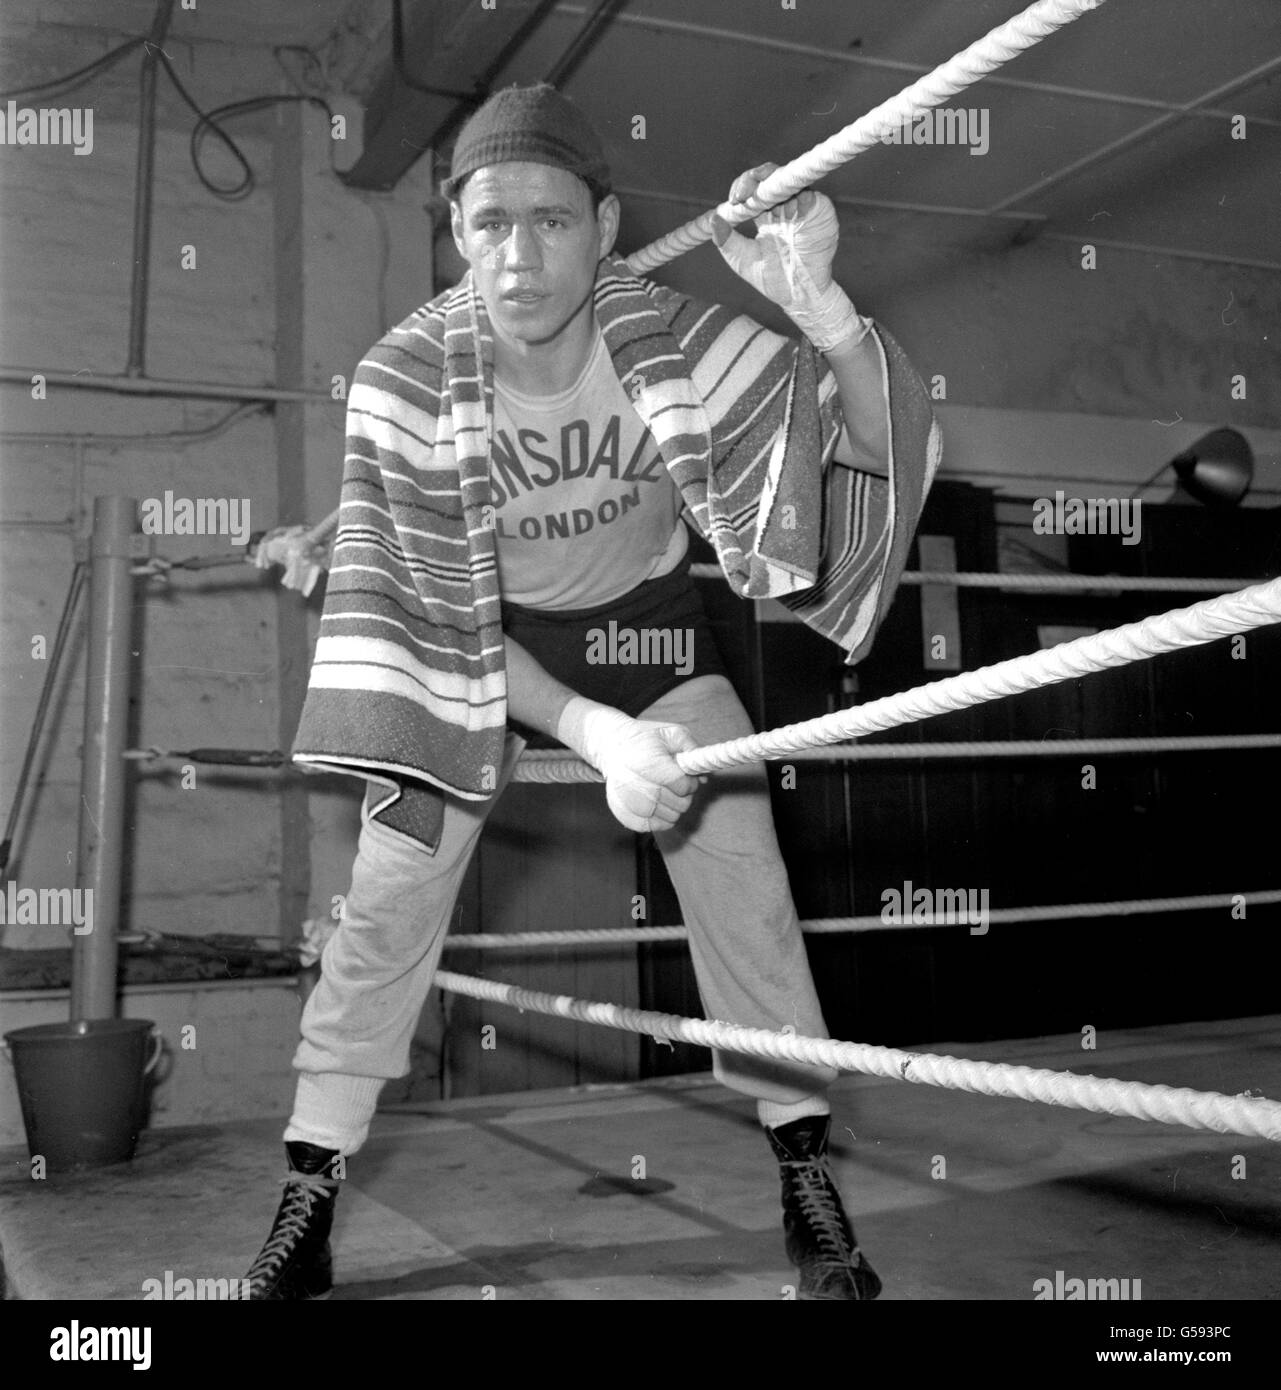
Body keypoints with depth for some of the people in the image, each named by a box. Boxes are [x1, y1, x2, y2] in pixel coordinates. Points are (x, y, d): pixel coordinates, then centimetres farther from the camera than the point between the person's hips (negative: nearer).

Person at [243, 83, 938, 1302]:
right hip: (477, 640, 0)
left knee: (741, 875, -9)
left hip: (644, 619, 1)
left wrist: (819, 305, -49)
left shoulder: (673, 343, -26)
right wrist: (597, 735, -34)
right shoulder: (406, 380, -26)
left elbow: (894, 448, -29)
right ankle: (307, 1201, 9)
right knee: (389, 893, -7)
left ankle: (808, 1179, 8)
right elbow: (447, 617, -20)